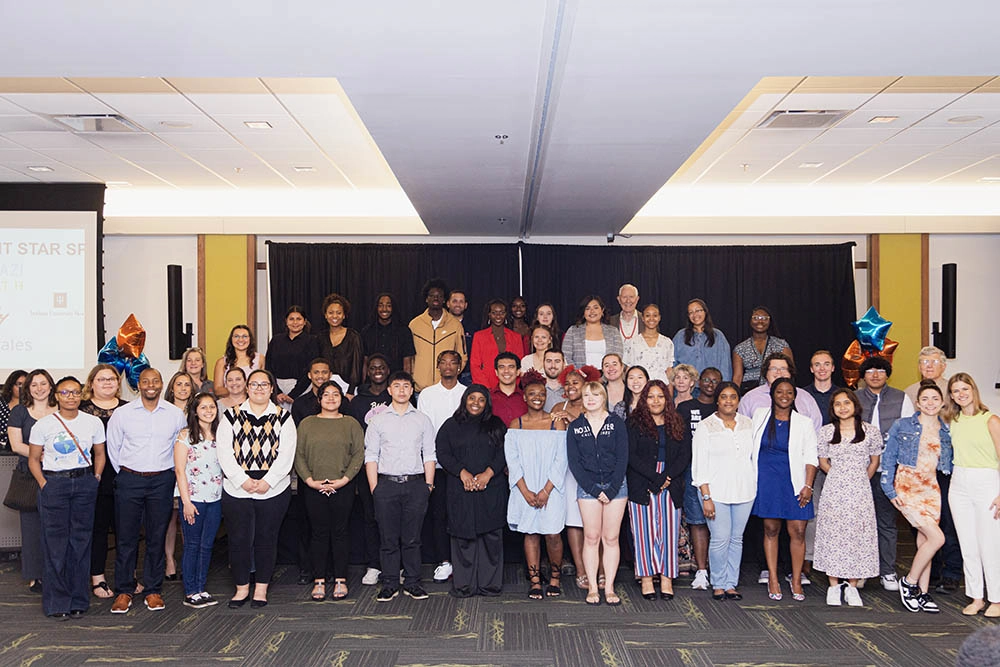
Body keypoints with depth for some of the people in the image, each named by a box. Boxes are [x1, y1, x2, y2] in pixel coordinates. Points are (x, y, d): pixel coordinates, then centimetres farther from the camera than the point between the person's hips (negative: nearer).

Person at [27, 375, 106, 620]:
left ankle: (78, 600, 13)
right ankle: (57, 602, 8)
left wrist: (95, 480, 4)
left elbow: (99, 454, 15)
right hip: (53, 483, -2)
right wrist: (44, 485, -5)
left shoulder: (93, 422, 4)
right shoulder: (43, 425, -1)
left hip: (84, 483, 2)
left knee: (81, 540, 4)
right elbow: (33, 459, 5)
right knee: (55, 542, -1)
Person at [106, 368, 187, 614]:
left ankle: (153, 590, 15)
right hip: (129, 480, -1)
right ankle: (124, 591, 12)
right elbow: (113, 448, 9)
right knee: (126, 536, 1)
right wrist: (125, 474, 10)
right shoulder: (122, 413, 0)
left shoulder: (175, 414, 3)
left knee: (157, 537, 5)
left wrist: (170, 474, 10)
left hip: (162, 481, 1)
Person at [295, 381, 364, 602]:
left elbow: (359, 454, 0)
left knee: (340, 532, 3)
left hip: (343, 487, -1)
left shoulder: (351, 424, 7)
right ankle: (319, 581, 12)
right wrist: (310, 480, -9)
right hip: (313, 488, 1)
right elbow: (298, 455, 3)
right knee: (318, 533, 4)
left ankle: (340, 580, 11)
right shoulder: (307, 424, 8)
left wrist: (344, 479, -11)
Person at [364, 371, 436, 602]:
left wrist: (428, 484, 0)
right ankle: (390, 584, 10)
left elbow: (429, 455, 9)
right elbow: (370, 456, 5)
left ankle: (412, 583, 12)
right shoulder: (378, 420, 7)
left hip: (415, 483, 0)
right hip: (386, 483, 0)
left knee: (412, 538, 3)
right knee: (388, 538, 2)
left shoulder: (422, 420, 9)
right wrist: (374, 488, -3)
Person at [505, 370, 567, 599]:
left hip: (551, 489, -1)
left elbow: (561, 460, -2)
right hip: (525, 490, 1)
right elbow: (512, 461, 2)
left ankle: (555, 579, 14)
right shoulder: (515, 425, 6)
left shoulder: (557, 423, 2)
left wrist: (546, 490, -10)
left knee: (552, 534, -5)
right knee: (530, 533, 3)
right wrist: (526, 491, -9)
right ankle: (535, 581, 11)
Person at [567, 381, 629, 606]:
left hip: (615, 485, 0)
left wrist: (611, 489, -10)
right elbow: (573, 461, 0)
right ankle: (592, 587, 6)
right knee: (591, 538, 0)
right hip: (587, 487, 0)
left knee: (611, 538, 1)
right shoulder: (575, 427, 4)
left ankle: (609, 588, 7)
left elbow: (622, 458, -2)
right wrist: (593, 489, -9)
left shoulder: (616, 424, 2)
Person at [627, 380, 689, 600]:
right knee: (645, 531, -1)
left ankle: (667, 578, 8)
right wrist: (655, 478, -14)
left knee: (669, 531, 2)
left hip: (671, 487, 3)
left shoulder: (677, 425, 12)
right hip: (641, 487, -2)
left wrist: (666, 477, -10)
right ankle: (646, 578, 4)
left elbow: (685, 455, 4)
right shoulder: (634, 423, 3)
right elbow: (631, 456, -6)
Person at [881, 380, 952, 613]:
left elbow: (949, 464, 16)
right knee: (937, 538, -14)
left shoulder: (947, 431, 8)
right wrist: (890, 490, -6)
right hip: (906, 487, -4)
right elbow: (888, 459, -1)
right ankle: (909, 583, 3)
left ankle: (923, 593, 16)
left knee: (924, 542, 6)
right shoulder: (902, 426, -2)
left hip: (931, 489, 4)